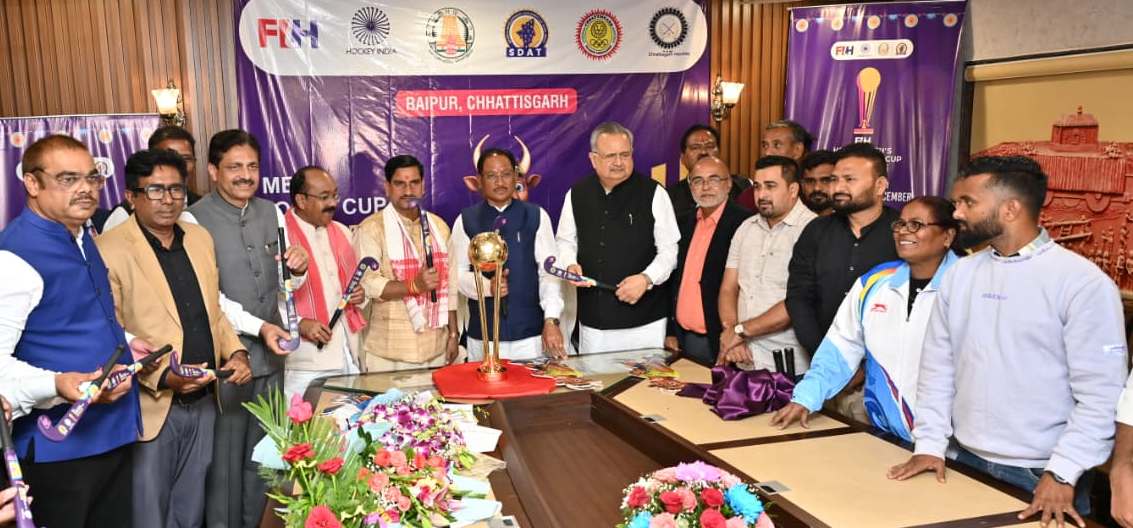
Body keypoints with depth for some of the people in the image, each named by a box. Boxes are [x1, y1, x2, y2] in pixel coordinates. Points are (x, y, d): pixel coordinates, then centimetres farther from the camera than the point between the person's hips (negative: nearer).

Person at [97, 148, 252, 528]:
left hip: (203, 404, 6)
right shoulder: (110, 250, -12)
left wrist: (235, 351, -1)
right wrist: (162, 377, -21)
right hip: (150, 408, -5)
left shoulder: (201, 238, 8)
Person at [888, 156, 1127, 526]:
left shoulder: (1084, 282, -11)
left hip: (1042, 476, -4)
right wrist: (930, 444, -1)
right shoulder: (960, 274, 4)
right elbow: (937, 366, 5)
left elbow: (1101, 393, -13)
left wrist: (1062, 474, -17)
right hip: (964, 460, 5)